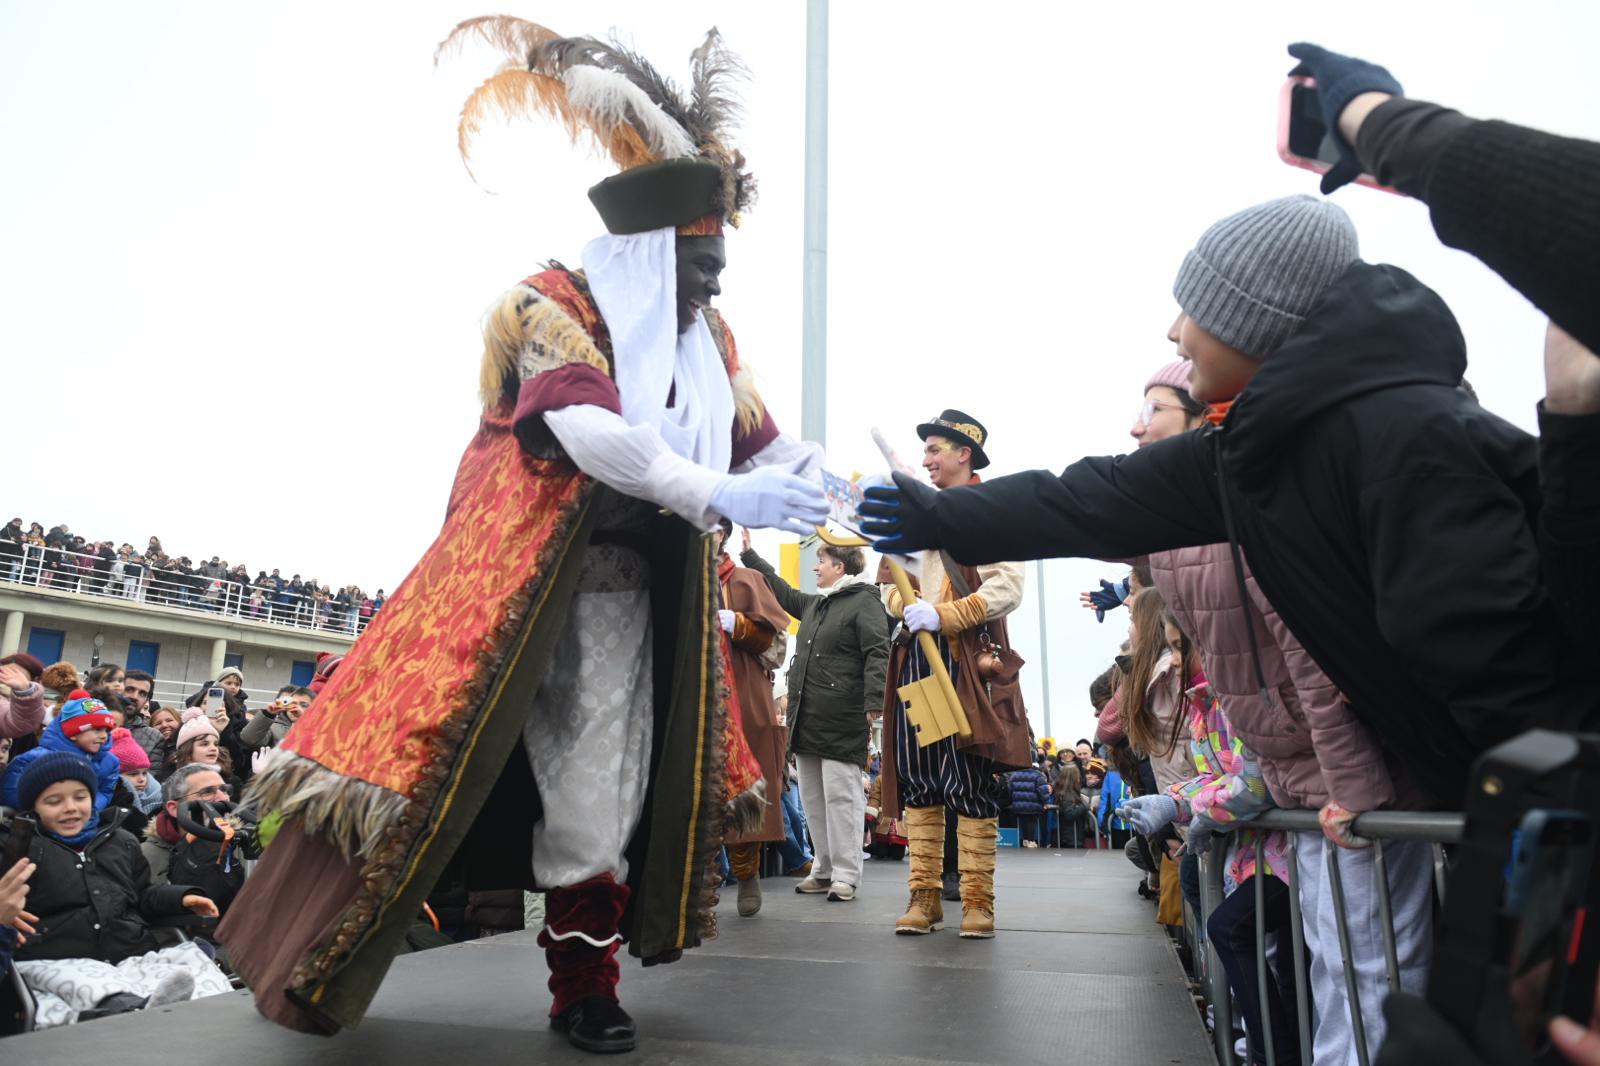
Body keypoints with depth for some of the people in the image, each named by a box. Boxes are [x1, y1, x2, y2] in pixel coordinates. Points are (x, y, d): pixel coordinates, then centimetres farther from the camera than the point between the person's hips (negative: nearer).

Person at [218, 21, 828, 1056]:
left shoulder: (709, 340, 13)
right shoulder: (553, 305, -7)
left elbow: (761, 438, 8)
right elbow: (586, 429, -24)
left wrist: (814, 476, -15)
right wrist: (718, 494, -33)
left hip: (629, 590, 6)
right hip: (520, 572, -5)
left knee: (602, 781, 6)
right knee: (435, 748, -6)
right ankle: (314, 957, 13)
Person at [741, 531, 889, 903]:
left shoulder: (864, 601, -5)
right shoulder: (814, 604, 21)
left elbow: (877, 655, -14)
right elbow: (782, 591, 37)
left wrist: (872, 707, -23)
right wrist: (749, 553, 39)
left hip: (842, 721, -9)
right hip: (807, 719, 9)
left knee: (841, 796, -6)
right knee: (813, 798, 11)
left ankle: (846, 875, 1)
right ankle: (823, 870, 19)